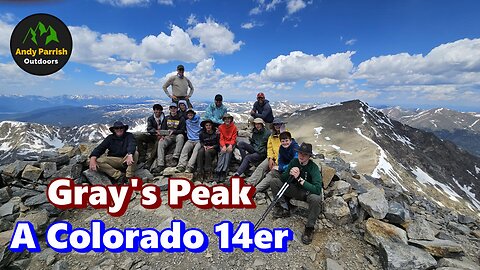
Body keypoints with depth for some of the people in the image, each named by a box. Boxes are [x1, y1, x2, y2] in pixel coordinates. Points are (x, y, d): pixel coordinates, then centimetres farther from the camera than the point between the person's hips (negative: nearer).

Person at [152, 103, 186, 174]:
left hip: (177, 135, -3)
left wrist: (173, 131, -18)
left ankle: (175, 157, -38)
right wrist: (162, 135, -7)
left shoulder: (181, 119, 5)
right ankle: (160, 165, -31)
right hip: (168, 136, 3)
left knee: (180, 136, -37)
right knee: (160, 143, -26)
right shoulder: (167, 118, 17)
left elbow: (182, 130, -2)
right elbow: (163, 128, 15)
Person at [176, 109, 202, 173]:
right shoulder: (186, 121, 17)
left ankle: (190, 167, -40)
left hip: (199, 140, -3)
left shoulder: (199, 120, 7)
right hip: (190, 140, 3)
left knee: (196, 150, -30)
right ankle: (181, 166, -34)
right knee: (184, 149, -25)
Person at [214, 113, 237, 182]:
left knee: (228, 153, -29)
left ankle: (223, 172, -34)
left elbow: (234, 138, 1)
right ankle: (218, 172, -35)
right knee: (222, 153, -27)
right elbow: (221, 138, 1)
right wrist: (223, 146, -17)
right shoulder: (221, 127, 7)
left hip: (231, 144, -1)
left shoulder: (234, 127, 4)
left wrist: (230, 145, -18)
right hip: (223, 144, 1)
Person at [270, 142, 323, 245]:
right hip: (295, 189, 5)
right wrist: (289, 173, -27)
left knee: (316, 199, -39)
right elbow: (282, 179, -5)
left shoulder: (313, 168, -23)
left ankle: (309, 228, -15)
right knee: (274, 182, -10)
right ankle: (284, 209, 2)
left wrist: (300, 179, -35)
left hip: (308, 192, -4)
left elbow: (317, 189, -34)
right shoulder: (294, 162, -9)